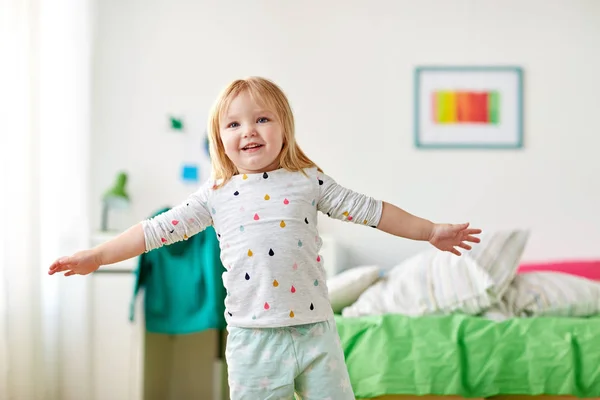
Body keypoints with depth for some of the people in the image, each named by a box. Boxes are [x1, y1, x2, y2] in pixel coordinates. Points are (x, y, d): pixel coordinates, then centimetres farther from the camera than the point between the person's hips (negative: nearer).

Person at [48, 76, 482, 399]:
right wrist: (98, 256, 5)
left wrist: (431, 231, 9)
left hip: (315, 328, 0)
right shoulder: (216, 195, 5)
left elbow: (366, 209, 8)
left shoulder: (307, 180, 4)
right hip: (253, 337, 0)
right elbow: (159, 229, 8)